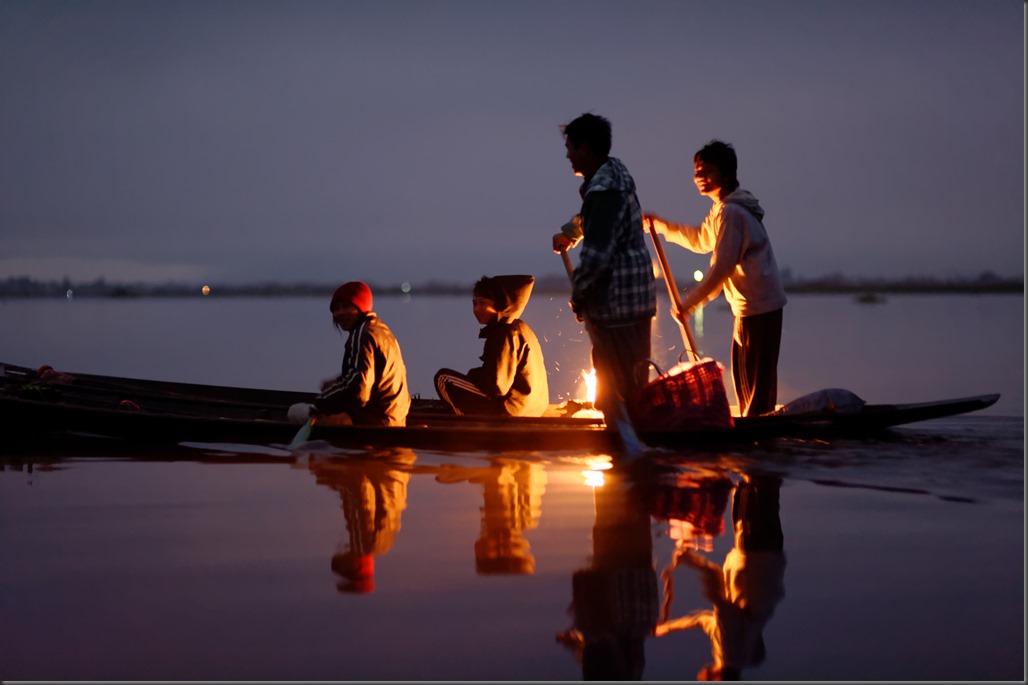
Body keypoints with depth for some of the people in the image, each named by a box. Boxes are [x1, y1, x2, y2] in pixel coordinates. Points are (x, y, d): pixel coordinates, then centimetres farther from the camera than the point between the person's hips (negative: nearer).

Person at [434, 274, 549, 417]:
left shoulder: (505, 333, -18)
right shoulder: (520, 327, 12)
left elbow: (497, 386, -22)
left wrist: (473, 375, -3)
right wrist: (476, 374, 13)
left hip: (510, 408, -10)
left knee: (443, 378, -1)